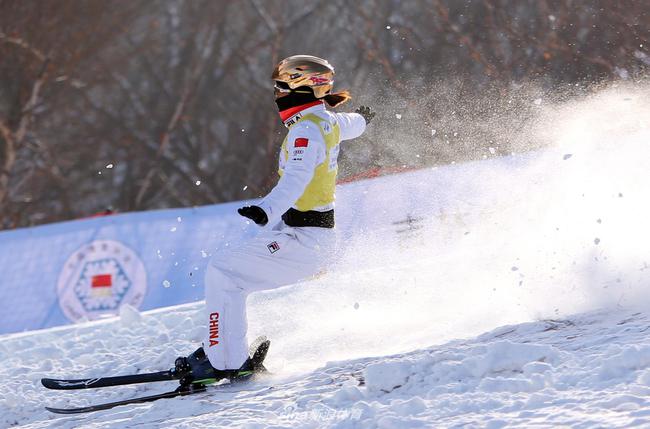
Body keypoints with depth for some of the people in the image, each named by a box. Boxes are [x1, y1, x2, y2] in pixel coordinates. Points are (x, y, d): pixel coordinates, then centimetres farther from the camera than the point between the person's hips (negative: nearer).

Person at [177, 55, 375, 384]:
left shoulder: (306, 130, -18)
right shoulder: (328, 121, 10)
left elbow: (296, 180, -35)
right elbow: (351, 125, 35)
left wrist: (265, 211, -52)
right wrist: (362, 119, 60)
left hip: (302, 241, -10)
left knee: (223, 270, -14)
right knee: (224, 268, 15)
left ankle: (227, 362, -13)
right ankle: (220, 349, 17)